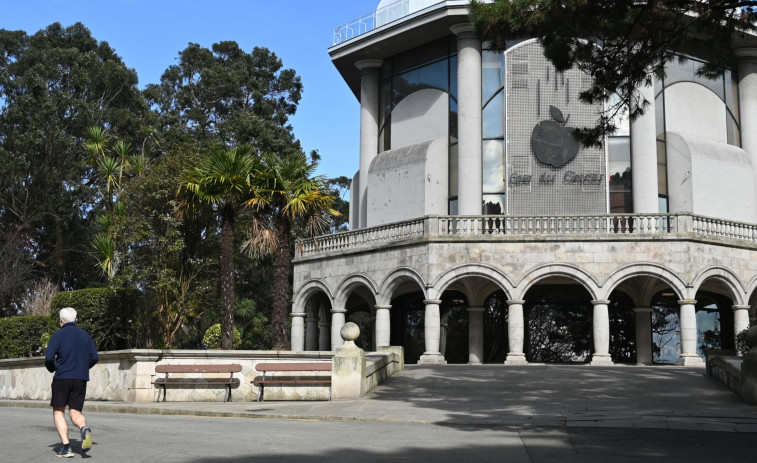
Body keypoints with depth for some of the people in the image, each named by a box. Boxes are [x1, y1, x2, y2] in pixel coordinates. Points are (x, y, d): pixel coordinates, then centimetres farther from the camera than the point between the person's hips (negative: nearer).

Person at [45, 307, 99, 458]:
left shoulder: (58, 335, -3)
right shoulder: (85, 335, 11)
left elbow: (49, 358, -10)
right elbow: (94, 357, 8)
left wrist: (52, 369, 11)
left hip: (62, 378, -4)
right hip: (81, 379, 4)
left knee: (58, 412, 8)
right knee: (75, 412, 10)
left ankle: (66, 446, -4)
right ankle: (84, 428, -24)